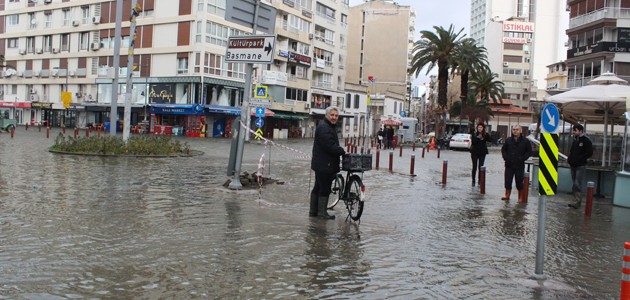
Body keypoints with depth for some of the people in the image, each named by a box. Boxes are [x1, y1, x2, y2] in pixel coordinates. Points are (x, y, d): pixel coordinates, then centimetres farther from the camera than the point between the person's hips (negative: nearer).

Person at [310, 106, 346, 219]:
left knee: (318, 188, 15)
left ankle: (313, 211, 23)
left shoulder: (330, 127, 19)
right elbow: (330, 146, -24)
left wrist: (340, 151, 7)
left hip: (321, 164, 11)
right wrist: (342, 151, -13)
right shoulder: (324, 128, -17)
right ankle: (322, 212, 2)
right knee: (325, 189, -5)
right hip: (324, 164, -11)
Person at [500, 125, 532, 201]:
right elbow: (503, 149, 18)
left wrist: (522, 159, -9)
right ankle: (507, 196, 16)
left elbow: (529, 152, 2)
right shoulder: (508, 140, 7)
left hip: (519, 166, -3)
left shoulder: (525, 141, -1)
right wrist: (505, 157, 3)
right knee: (507, 181, 5)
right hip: (509, 165, 3)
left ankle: (520, 197, 12)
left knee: (519, 182, 2)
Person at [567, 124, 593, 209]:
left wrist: (578, 159, -17)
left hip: (580, 166, -8)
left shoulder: (586, 140, -8)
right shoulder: (575, 140, 15)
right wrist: (569, 159, 6)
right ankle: (576, 201, 16)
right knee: (575, 184, 10)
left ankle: (577, 202, -9)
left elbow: (589, 153, -13)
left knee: (577, 184, -10)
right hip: (573, 166, 8)